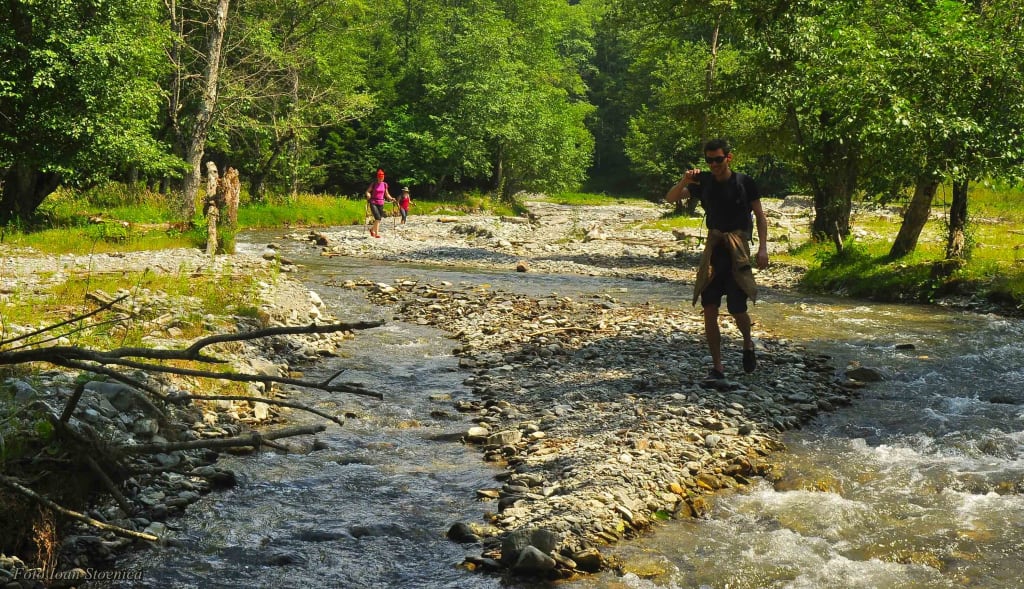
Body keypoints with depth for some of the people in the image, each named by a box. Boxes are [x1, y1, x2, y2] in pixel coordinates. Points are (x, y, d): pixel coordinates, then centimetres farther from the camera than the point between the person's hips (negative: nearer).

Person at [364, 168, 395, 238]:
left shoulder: (385, 184, 7)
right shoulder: (373, 183, -4)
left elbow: (386, 194, 17)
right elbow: (367, 191, 2)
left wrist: (391, 198, 1)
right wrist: (368, 196, -18)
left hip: (381, 203, 5)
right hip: (373, 203, -5)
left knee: (379, 219, 8)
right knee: (377, 218, -19)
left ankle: (372, 229, 36)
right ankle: (376, 233, -14)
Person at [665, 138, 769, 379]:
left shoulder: (744, 183, -2)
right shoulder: (704, 182, 4)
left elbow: (760, 216, 2)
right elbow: (670, 198, 3)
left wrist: (763, 248, -9)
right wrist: (684, 182, -17)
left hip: (737, 251, -3)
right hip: (713, 249, 3)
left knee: (737, 309, -7)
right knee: (709, 310, -3)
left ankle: (748, 345, 26)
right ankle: (717, 366, 6)